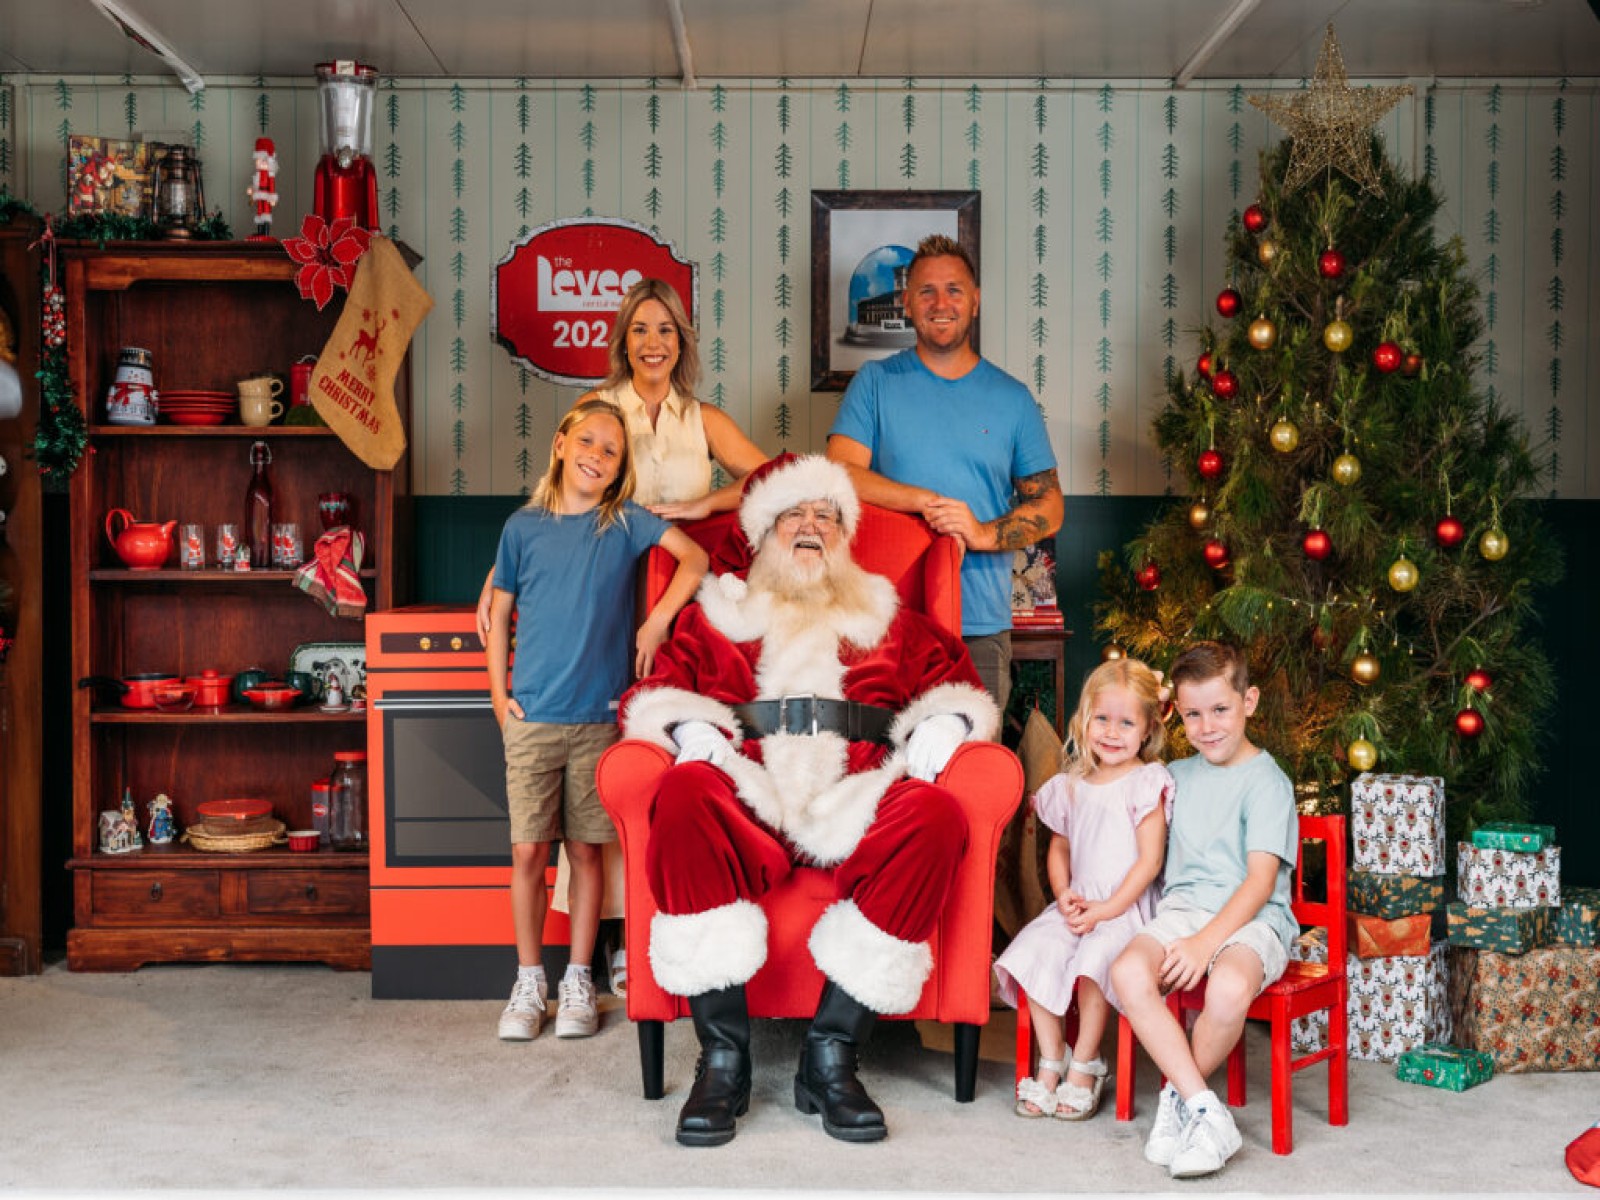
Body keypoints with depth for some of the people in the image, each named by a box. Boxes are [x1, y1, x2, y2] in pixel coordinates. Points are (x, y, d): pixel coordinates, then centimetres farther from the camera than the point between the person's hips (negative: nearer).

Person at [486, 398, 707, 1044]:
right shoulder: (524, 526, 6)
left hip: (598, 717, 0)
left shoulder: (625, 522, 3)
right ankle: (529, 982, 14)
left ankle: (578, 981, 16)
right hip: (531, 718, 1)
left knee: (586, 850, 5)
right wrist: (498, 693, 3)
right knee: (528, 852, 0)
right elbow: (500, 615, 12)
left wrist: (656, 622, -14)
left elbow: (695, 559, -6)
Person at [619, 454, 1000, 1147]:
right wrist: (686, 728, -3)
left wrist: (943, 723, 3)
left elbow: (954, 681, 26)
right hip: (748, 806, 0)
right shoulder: (715, 615, 28)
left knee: (935, 814, -33)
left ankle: (831, 1054, -29)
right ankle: (722, 1057, -32)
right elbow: (653, 692, 19)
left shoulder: (890, 620, 30)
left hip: (854, 813, 1)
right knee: (685, 793, -36)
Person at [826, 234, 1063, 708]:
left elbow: (1049, 509, 9)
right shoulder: (875, 382, 7)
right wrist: (928, 501, -16)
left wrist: (984, 534, -10)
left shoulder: (1012, 398, 10)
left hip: (981, 624, 1)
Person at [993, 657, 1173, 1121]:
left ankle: (1084, 1066, -13)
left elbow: (1150, 859, -9)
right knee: (1037, 950, -19)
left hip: (1128, 906, -5)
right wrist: (1064, 895, 0)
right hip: (1078, 903, 5)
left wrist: (1108, 909, -15)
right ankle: (1050, 1061, -8)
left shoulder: (1147, 783, -5)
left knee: (1094, 958, -30)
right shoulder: (1072, 785, 13)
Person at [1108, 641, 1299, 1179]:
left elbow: (1261, 879, -11)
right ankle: (1206, 1111, -23)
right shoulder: (1177, 776, 18)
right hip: (1182, 908, 5)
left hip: (1249, 918, -5)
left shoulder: (1266, 781, -3)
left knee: (1229, 988, -38)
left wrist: (1206, 943, -22)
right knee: (1129, 972, -28)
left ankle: (1179, 1097, -9)